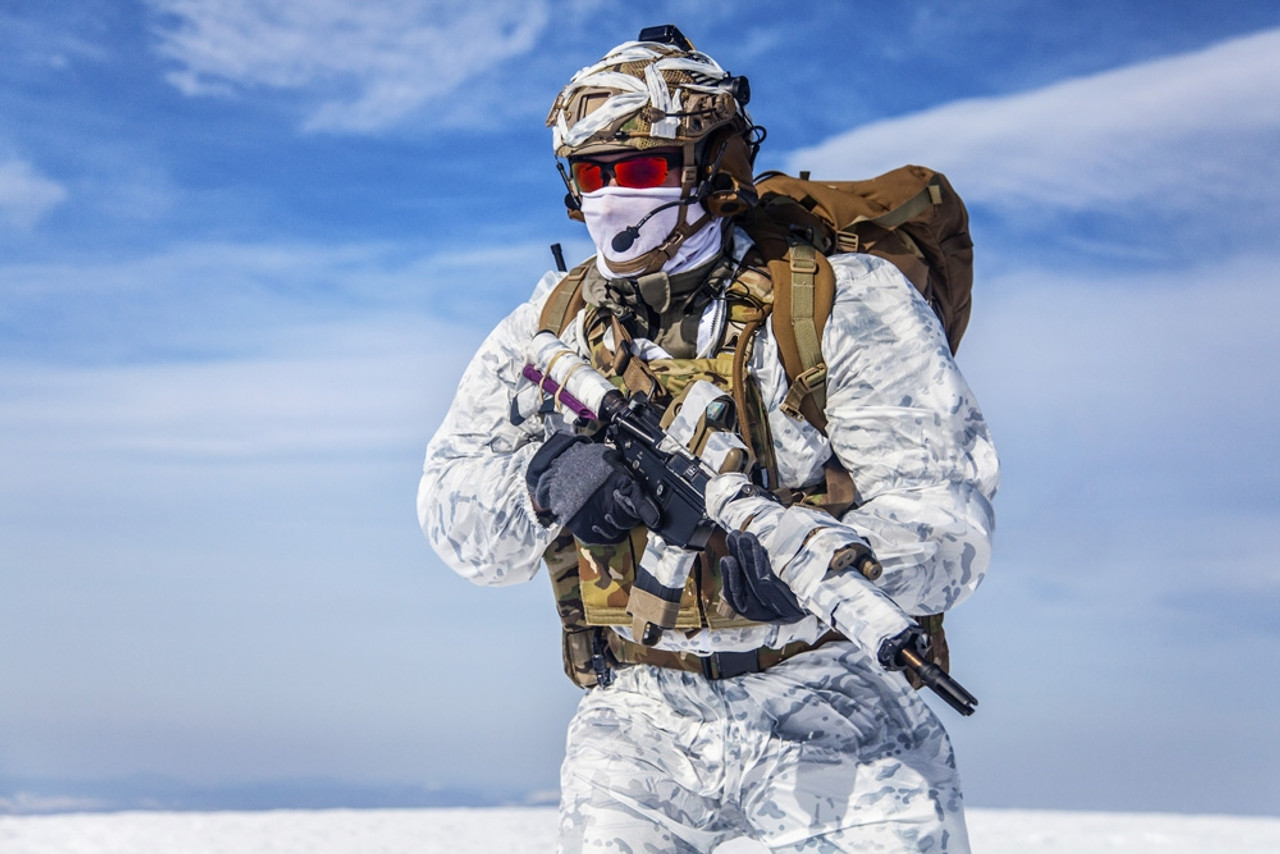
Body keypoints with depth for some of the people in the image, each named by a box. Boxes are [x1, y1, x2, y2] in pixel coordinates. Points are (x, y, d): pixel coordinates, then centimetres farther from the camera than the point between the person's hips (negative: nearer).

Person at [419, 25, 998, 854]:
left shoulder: (843, 304, -7)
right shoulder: (551, 327, 8)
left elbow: (948, 521, -14)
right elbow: (455, 515, 3)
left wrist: (816, 561, -33)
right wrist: (542, 481, -19)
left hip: (825, 692, -3)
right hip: (642, 709, 4)